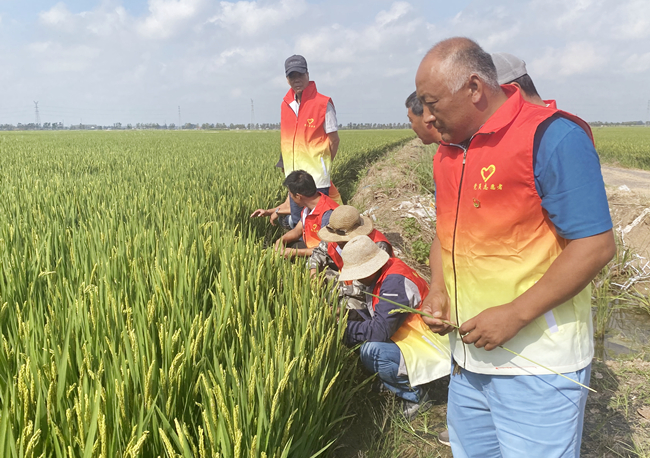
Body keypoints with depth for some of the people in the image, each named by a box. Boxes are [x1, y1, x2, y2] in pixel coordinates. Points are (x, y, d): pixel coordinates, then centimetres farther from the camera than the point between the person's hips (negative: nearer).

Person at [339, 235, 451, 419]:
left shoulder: (395, 283, -26)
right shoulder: (382, 275, 4)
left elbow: (380, 330, -30)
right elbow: (372, 314, 11)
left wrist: (344, 327, -20)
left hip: (429, 350, -11)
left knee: (371, 351, -29)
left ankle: (414, 396, -5)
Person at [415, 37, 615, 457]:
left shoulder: (550, 138, -16)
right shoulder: (449, 150, 8)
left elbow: (595, 245, -19)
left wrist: (515, 314, -22)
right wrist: (438, 289, 1)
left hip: (537, 364, -7)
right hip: (468, 353, 7)